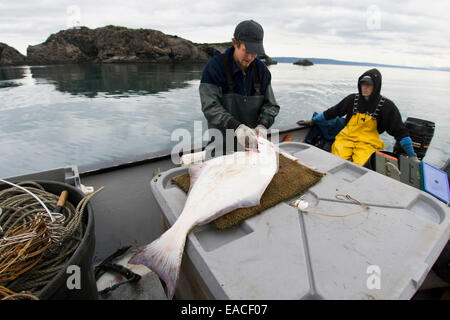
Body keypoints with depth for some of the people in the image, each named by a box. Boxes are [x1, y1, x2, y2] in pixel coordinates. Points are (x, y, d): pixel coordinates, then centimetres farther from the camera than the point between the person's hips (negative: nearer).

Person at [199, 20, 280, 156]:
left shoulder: (261, 69, 3)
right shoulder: (215, 66, -11)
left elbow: (270, 105, 3)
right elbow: (210, 107, -20)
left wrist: (262, 126, -18)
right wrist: (236, 127, -33)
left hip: (253, 141, 4)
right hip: (223, 142, -3)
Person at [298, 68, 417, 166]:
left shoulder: (386, 105, 0)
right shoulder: (353, 99, 6)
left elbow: (400, 131, 4)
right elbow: (332, 112, 17)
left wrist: (412, 156, 3)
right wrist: (311, 121, 17)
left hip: (368, 142, -1)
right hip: (346, 137, 1)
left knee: (359, 164, -30)